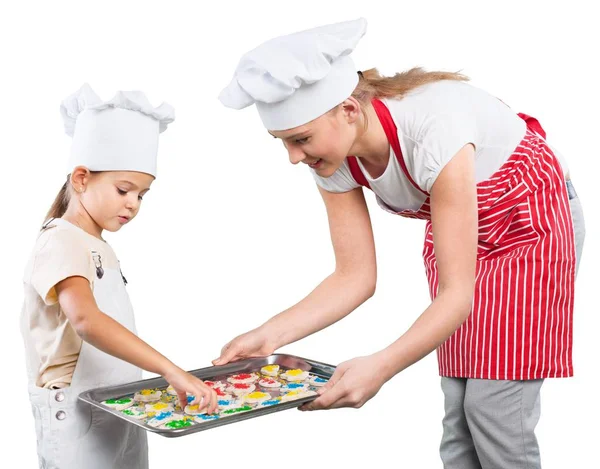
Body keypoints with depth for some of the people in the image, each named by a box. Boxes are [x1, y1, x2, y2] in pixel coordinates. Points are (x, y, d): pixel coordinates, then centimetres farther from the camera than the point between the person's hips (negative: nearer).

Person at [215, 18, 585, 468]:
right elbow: (355, 277, -14)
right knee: (459, 405, 3)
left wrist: (381, 365, -47)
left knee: (494, 405, -9)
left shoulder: (433, 130, -38)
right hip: (456, 234, 6)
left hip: (532, 220, -5)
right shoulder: (334, 159, -18)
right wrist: (270, 335, -25)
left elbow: (458, 293, -36)